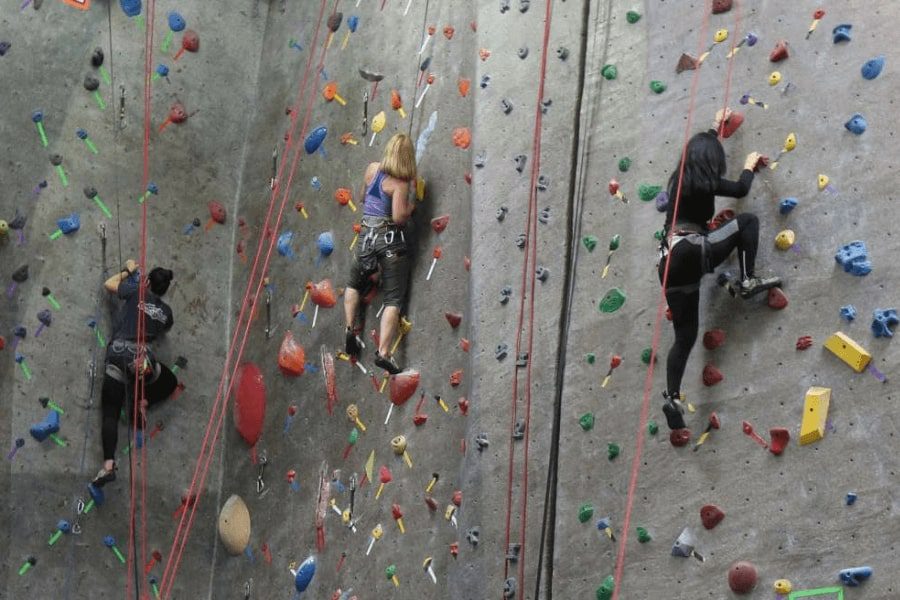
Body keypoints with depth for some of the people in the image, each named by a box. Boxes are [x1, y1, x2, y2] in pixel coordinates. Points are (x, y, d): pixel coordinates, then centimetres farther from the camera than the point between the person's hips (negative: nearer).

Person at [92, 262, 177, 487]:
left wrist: (128, 271, 34)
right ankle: (142, 402, 10)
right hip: (143, 357, 2)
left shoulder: (137, 293, 7)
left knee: (110, 413, -4)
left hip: (119, 353, -1)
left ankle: (108, 464, -17)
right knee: (170, 382, 33)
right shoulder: (166, 312, 16)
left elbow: (109, 284, 19)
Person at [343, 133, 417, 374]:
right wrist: (411, 206, -1)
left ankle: (350, 329, 17)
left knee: (354, 284, 30)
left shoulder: (372, 169, 6)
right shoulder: (400, 183, -11)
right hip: (391, 240, -5)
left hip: (367, 236, 5)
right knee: (393, 299, -3)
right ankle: (383, 352, -13)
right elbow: (399, 216, -19)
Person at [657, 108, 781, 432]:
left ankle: (672, 397, -2)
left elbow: (698, 149, 38)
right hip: (690, 252, -7)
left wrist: (714, 127, 53)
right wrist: (750, 165, 24)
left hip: (672, 262, 7)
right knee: (747, 221, 6)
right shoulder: (703, 182, -1)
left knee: (685, 335, 7)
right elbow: (740, 189, 4)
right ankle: (748, 281, -1)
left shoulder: (681, 177, 20)